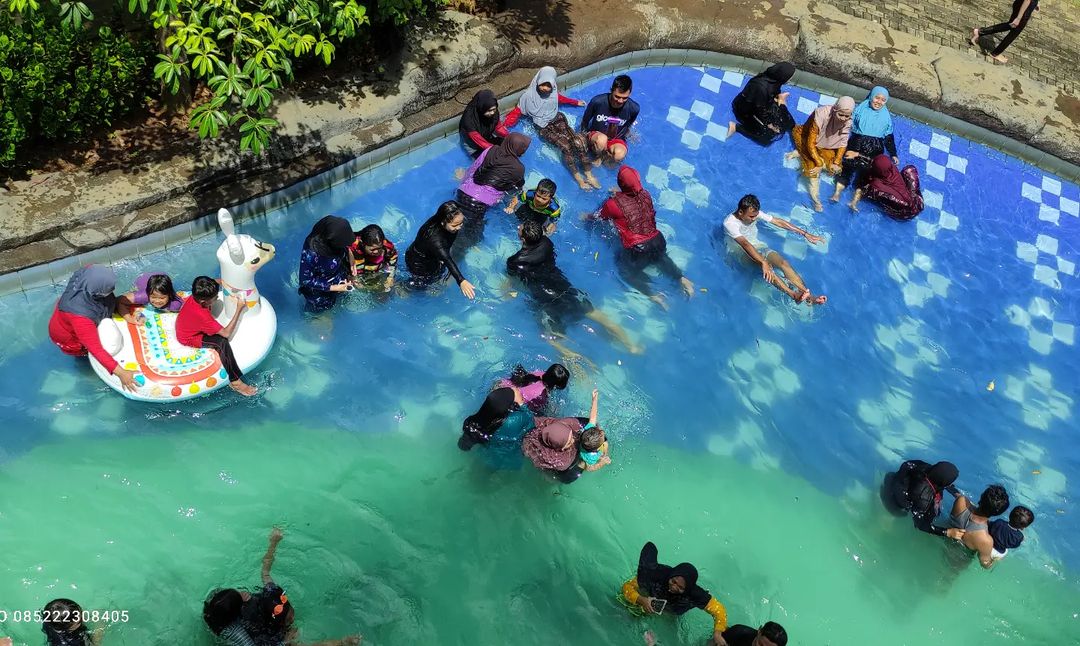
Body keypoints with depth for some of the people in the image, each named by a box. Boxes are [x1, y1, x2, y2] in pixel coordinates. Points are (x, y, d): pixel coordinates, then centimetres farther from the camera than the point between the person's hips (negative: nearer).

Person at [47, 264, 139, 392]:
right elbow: (96, 349, -43)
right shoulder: (80, 315, -47)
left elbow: (113, 300, -14)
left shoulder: (91, 273, -33)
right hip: (70, 338, -6)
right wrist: (121, 373, -45)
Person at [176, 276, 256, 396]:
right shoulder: (202, 316, -41)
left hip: (186, 328, 9)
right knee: (222, 342, -26)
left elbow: (213, 283, 3)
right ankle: (235, 382, -20)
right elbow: (226, 333, -35)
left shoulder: (196, 295, -21)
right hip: (189, 339, -9)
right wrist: (239, 309, -35)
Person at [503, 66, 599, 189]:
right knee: (565, 146, -27)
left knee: (578, 142, -20)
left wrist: (576, 102, 36)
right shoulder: (529, 95, -10)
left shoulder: (553, 91, 3)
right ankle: (579, 179, -18)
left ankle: (588, 175, -13)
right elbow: (518, 111, -10)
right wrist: (504, 125, -23)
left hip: (557, 120, 4)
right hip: (544, 127, -4)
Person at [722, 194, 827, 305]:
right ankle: (793, 295, -50)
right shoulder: (729, 223, -23)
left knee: (783, 262, -24)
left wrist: (805, 234, -2)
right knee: (767, 268, -36)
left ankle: (808, 295, -38)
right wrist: (763, 263, -48)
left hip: (758, 247, 5)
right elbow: (745, 244, -36)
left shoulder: (754, 213, -4)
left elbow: (778, 222, -1)